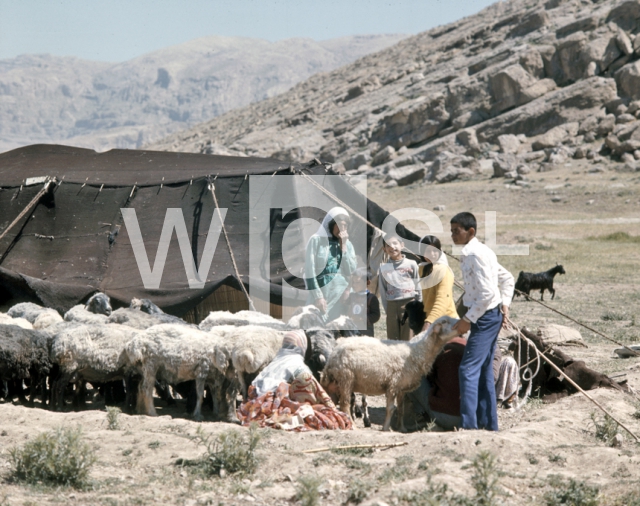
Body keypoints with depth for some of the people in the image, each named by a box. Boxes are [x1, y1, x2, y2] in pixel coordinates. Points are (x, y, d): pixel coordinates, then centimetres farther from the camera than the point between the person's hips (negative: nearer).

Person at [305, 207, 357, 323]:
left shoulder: (348, 244, 11)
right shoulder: (316, 240, -2)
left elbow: (351, 272, 0)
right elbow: (309, 271, -5)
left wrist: (343, 246, -5)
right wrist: (318, 296, -11)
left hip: (341, 296, 4)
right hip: (321, 293, -4)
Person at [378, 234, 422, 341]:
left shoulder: (411, 264, 3)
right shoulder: (384, 267, 6)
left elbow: (418, 287, 6)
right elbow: (382, 290, 10)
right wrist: (387, 309, 6)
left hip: (409, 304, -2)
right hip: (392, 305, 2)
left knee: (407, 338, -3)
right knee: (392, 339, 5)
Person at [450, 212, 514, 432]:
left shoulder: (475, 254, -17)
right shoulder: (480, 251, 15)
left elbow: (487, 293, -23)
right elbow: (507, 278, 24)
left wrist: (468, 320, -18)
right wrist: (504, 304, 16)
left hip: (485, 317, -11)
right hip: (490, 317, 11)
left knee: (468, 370, -14)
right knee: (484, 372, 13)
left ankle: (469, 424, -18)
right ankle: (489, 424, 17)